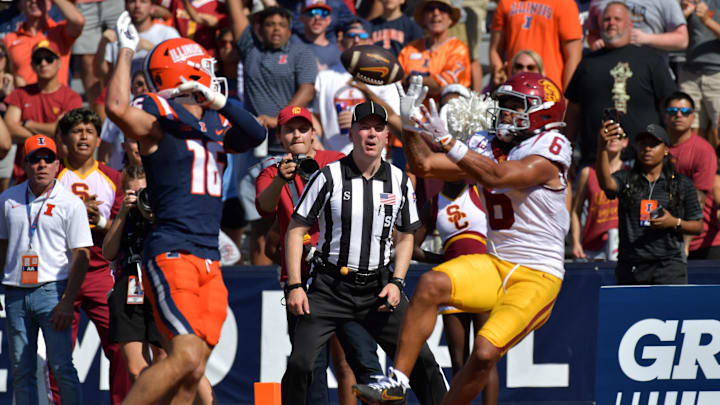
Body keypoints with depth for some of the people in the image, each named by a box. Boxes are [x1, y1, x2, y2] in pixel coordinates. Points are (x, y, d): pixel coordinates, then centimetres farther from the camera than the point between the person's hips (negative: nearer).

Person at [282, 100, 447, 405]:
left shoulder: (399, 181, 3)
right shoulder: (329, 177, -7)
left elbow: (406, 236, 15)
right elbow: (296, 230, -3)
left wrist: (396, 283, 1)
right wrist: (294, 286, -11)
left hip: (378, 286, 3)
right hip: (331, 286, -3)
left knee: (422, 360, -5)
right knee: (300, 364, -15)